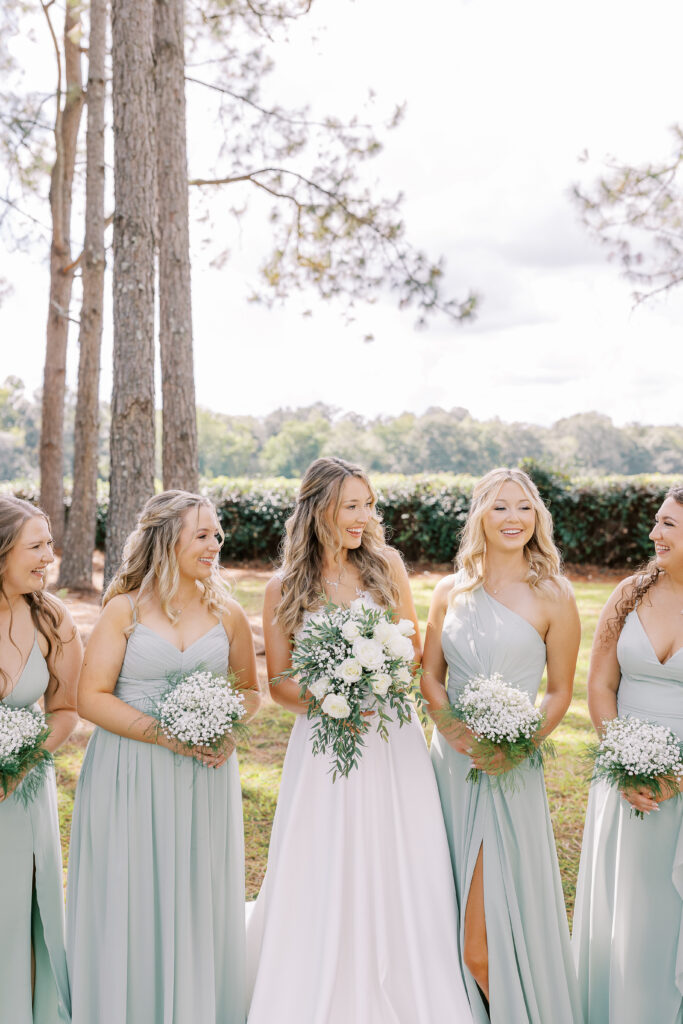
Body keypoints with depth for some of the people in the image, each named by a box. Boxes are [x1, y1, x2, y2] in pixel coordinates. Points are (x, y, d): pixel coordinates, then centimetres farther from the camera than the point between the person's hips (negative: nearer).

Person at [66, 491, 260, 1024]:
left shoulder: (227, 614, 5)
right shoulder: (125, 610, -4)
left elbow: (250, 690, 14)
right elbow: (91, 697, -7)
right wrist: (166, 735, -17)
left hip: (205, 778, 2)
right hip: (130, 776, -2)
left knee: (199, 901, 10)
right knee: (131, 905, 5)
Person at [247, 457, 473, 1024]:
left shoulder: (385, 564, 1)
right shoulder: (285, 588, -2)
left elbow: (414, 652, 8)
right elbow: (279, 682, 2)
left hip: (392, 741, 1)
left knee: (397, 877, 6)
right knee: (323, 883, 4)